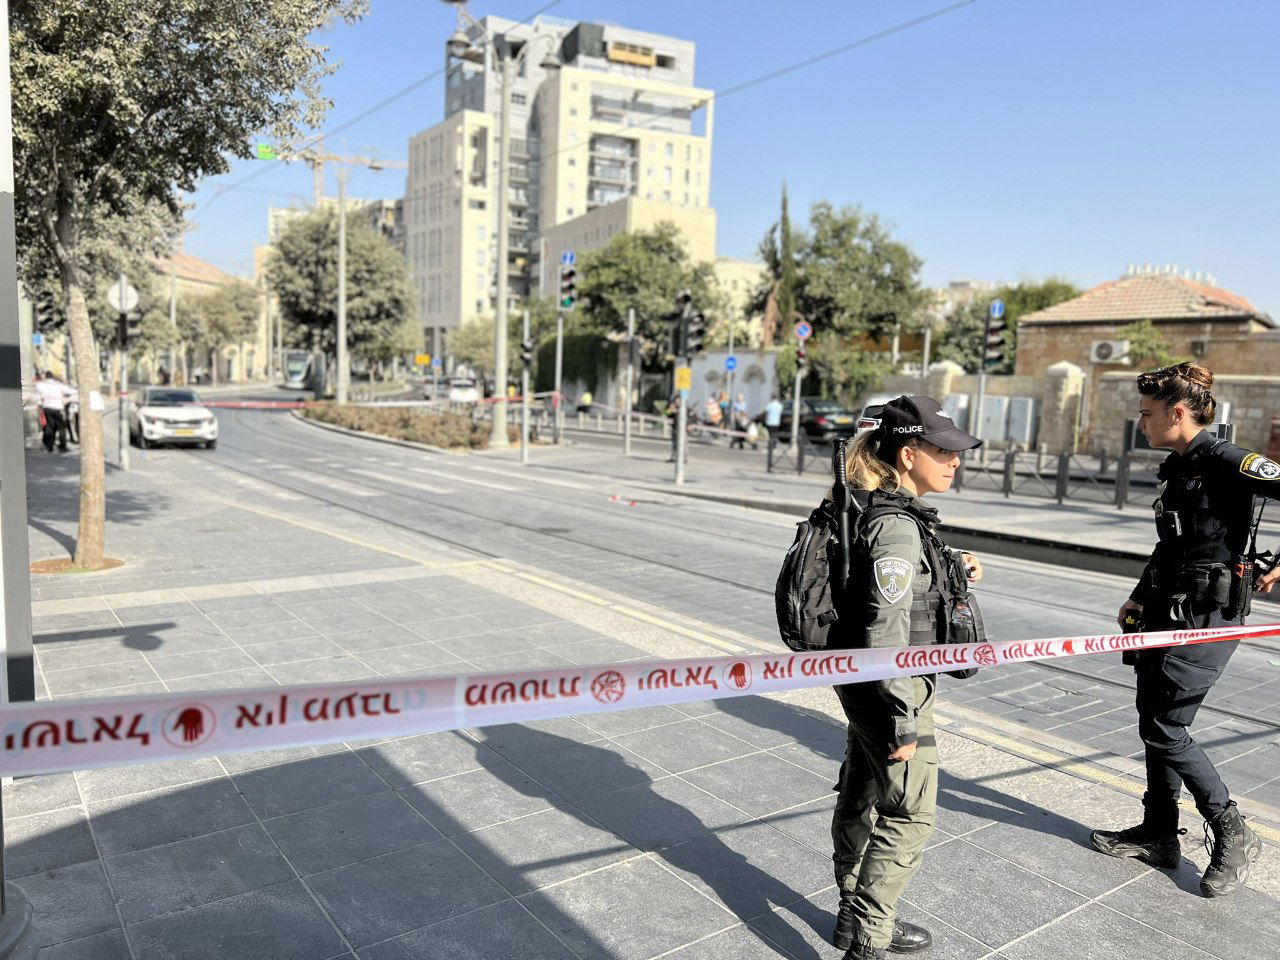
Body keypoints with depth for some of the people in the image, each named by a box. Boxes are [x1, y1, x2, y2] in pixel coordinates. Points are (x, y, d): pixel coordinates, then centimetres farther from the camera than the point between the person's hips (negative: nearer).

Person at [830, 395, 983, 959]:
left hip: (863, 685, 10)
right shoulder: (897, 527, -24)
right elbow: (887, 633, -26)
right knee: (909, 814, 4)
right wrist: (904, 721, -22)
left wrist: (951, 571, 12)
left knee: (861, 797, 20)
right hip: (891, 692, -10)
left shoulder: (890, 512, 6)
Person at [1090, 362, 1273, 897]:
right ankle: (1158, 835, 27)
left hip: (1207, 619, -9)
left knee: (1166, 730, -5)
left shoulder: (1225, 462, -15)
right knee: (1154, 723, 14)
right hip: (1168, 613, 9)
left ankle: (1234, 838, 14)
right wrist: (1140, 597, 21)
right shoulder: (1177, 467, 13)